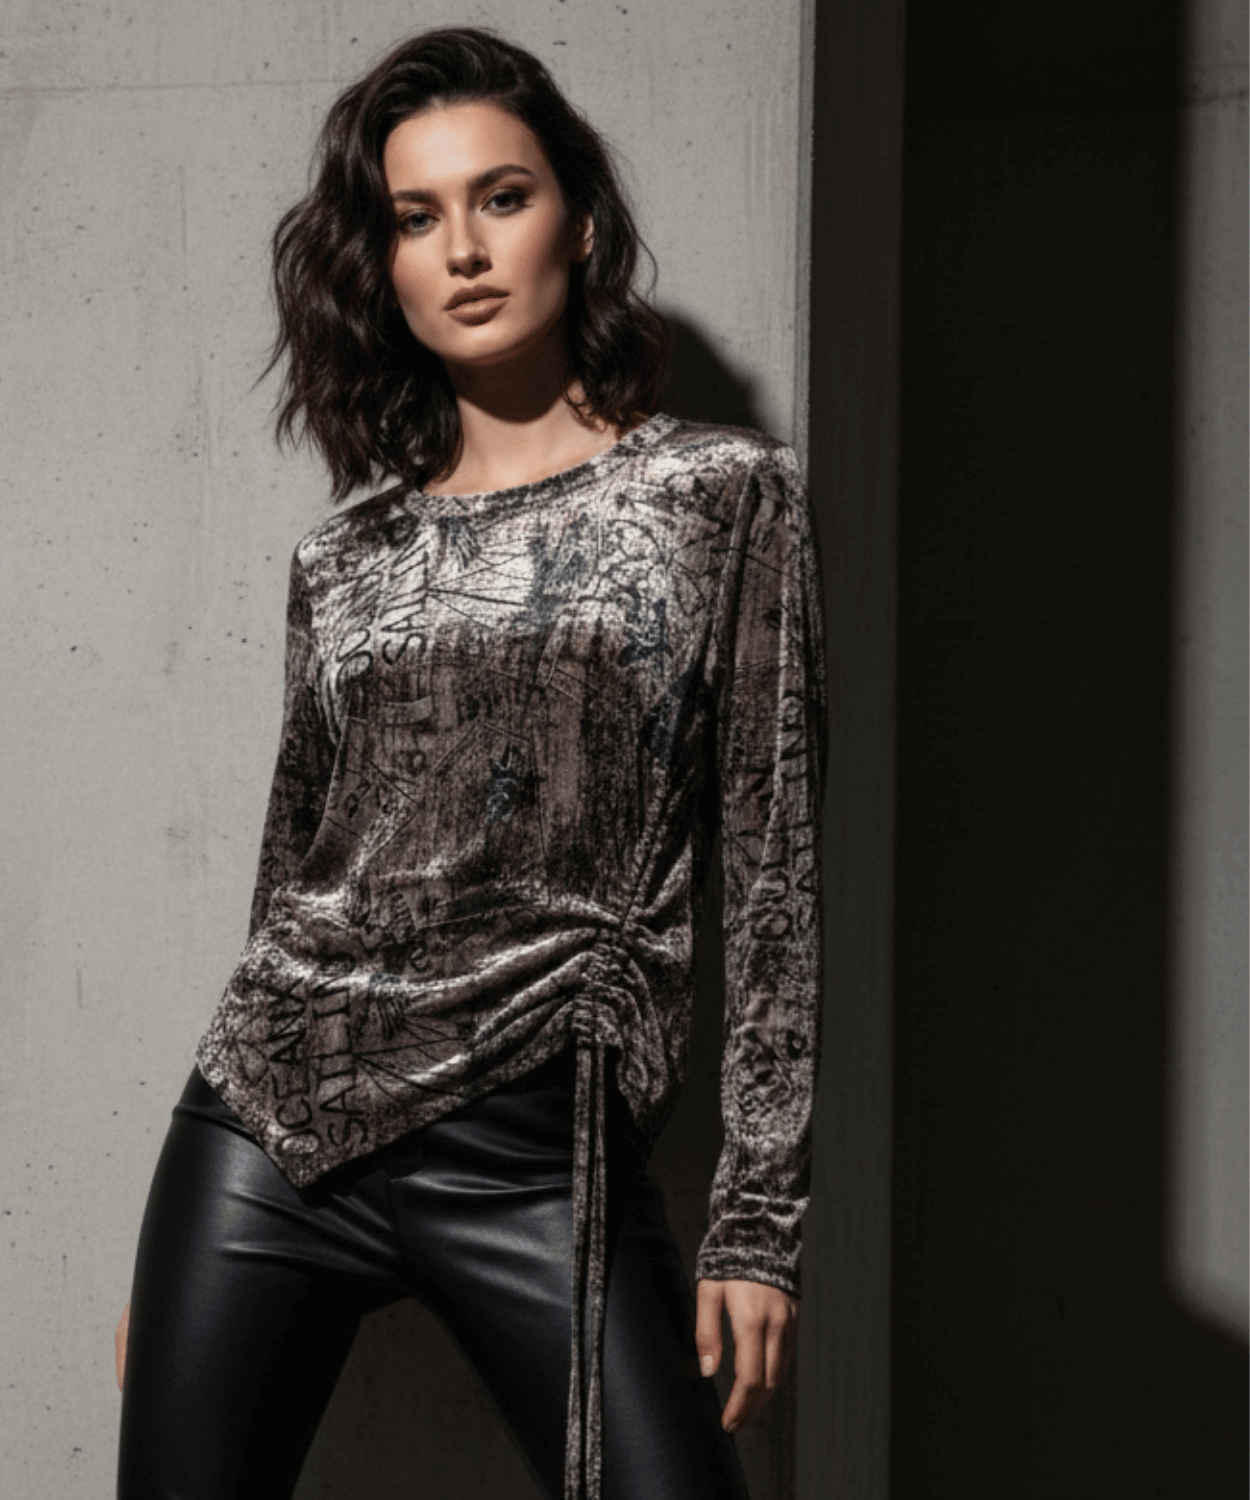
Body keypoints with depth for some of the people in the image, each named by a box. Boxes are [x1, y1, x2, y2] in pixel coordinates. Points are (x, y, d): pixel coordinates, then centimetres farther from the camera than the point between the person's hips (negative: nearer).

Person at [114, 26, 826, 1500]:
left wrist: (756, 1214, -5)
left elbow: (772, 870, 0)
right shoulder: (343, 559, 11)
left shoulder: (725, 493, 2)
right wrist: (176, 1259, 19)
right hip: (269, 1122, 3)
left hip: (535, 1157, -3)